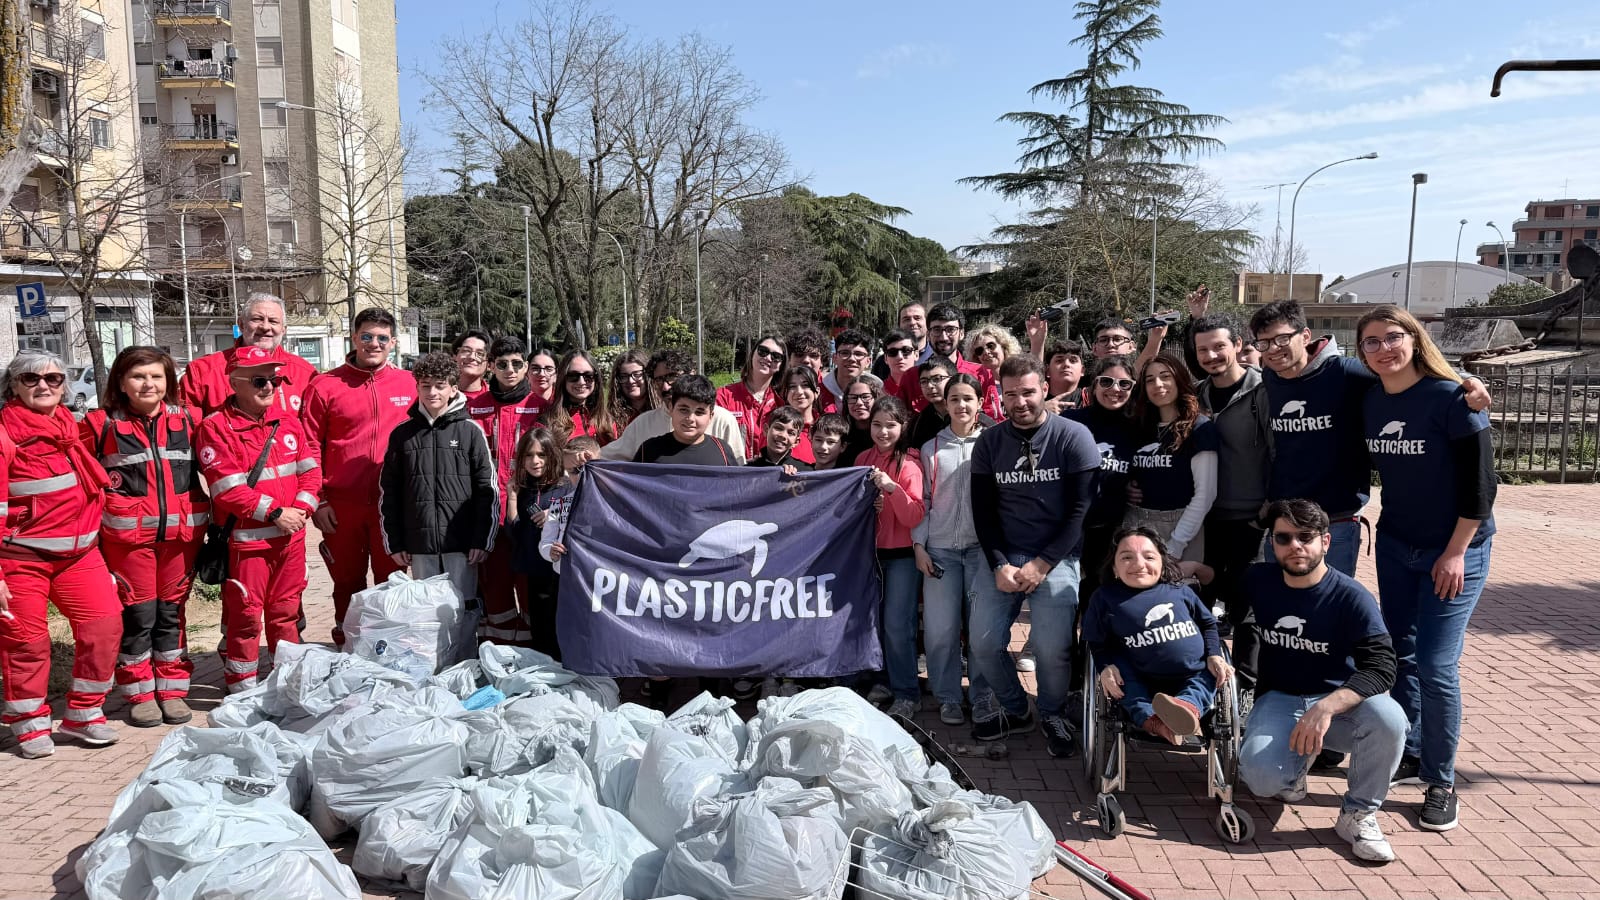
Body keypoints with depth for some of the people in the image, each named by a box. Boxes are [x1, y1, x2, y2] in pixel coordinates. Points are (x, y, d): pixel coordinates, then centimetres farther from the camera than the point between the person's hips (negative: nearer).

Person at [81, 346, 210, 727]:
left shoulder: (187, 421, 6)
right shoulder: (101, 424, -1)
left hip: (181, 533, 2)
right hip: (128, 536, -2)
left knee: (171, 613, 12)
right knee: (137, 616, 4)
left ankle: (173, 690, 22)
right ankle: (140, 694, 18)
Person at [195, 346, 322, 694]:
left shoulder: (288, 422, 10)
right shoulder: (216, 427, -8)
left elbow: (310, 470, 9)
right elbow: (227, 488, -14)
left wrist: (302, 508, -8)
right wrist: (275, 513, -16)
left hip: (291, 535, 5)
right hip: (246, 538, -5)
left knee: (286, 612, 15)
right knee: (246, 616, 2)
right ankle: (242, 689, 15)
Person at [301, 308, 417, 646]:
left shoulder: (409, 384, 4)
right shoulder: (326, 386, -1)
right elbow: (309, 447, -1)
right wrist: (318, 501, -5)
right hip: (342, 506, -1)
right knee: (348, 583, 11)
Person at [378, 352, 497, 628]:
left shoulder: (471, 431, -1)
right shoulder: (402, 433, 6)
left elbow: (488, 489, -2)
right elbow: (388, 492, 8)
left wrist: (483, 540, -6)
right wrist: (393, 543, 5)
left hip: (462, 543, -2)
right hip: (419, 545, 2)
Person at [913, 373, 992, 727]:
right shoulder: (931, 449, 10)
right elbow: (923, 501, 10)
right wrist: (919, 545, 2)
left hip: (982, 547, -1)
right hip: (940, 549, 1)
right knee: (940, 627, -1)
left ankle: (981, 695, 12)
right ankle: (948, 697, 14)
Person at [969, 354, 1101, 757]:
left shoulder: (1074, 437, -4)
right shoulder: (989, 443, 6)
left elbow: (1081, 508, -7)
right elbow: (983, 510, 6)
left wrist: (1041, 564, -12)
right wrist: (1000, 565, -8)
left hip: (1057, 555, -3)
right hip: (1003, 555, 3)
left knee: (1053, 647, -16)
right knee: (983, 643, -5)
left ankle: (1053, 716, 14)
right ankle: (1015, 710, 22)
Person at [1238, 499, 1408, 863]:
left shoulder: (1352, 598, -14)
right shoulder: (1257, 582, -2)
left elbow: (1380, 667, -25)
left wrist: (1326, 708, -39)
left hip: (1337, 701, -1)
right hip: (1278, 700, 1)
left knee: (1388, 719, -36)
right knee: (1261, 778, -29)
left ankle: (1359, 814, -10)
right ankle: (1297, 757, 11)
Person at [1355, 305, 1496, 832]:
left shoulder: (1452, 398, -15)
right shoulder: (1368, 403, 0)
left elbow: (1479, 481, -15)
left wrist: (1456, 552, -15)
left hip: (1456, 551, -5)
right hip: (1395, 546, 5)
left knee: (1436, 666, -8)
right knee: (1400, 654, 11)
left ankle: (1441, 782, 7)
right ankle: (1409, 754, 28)